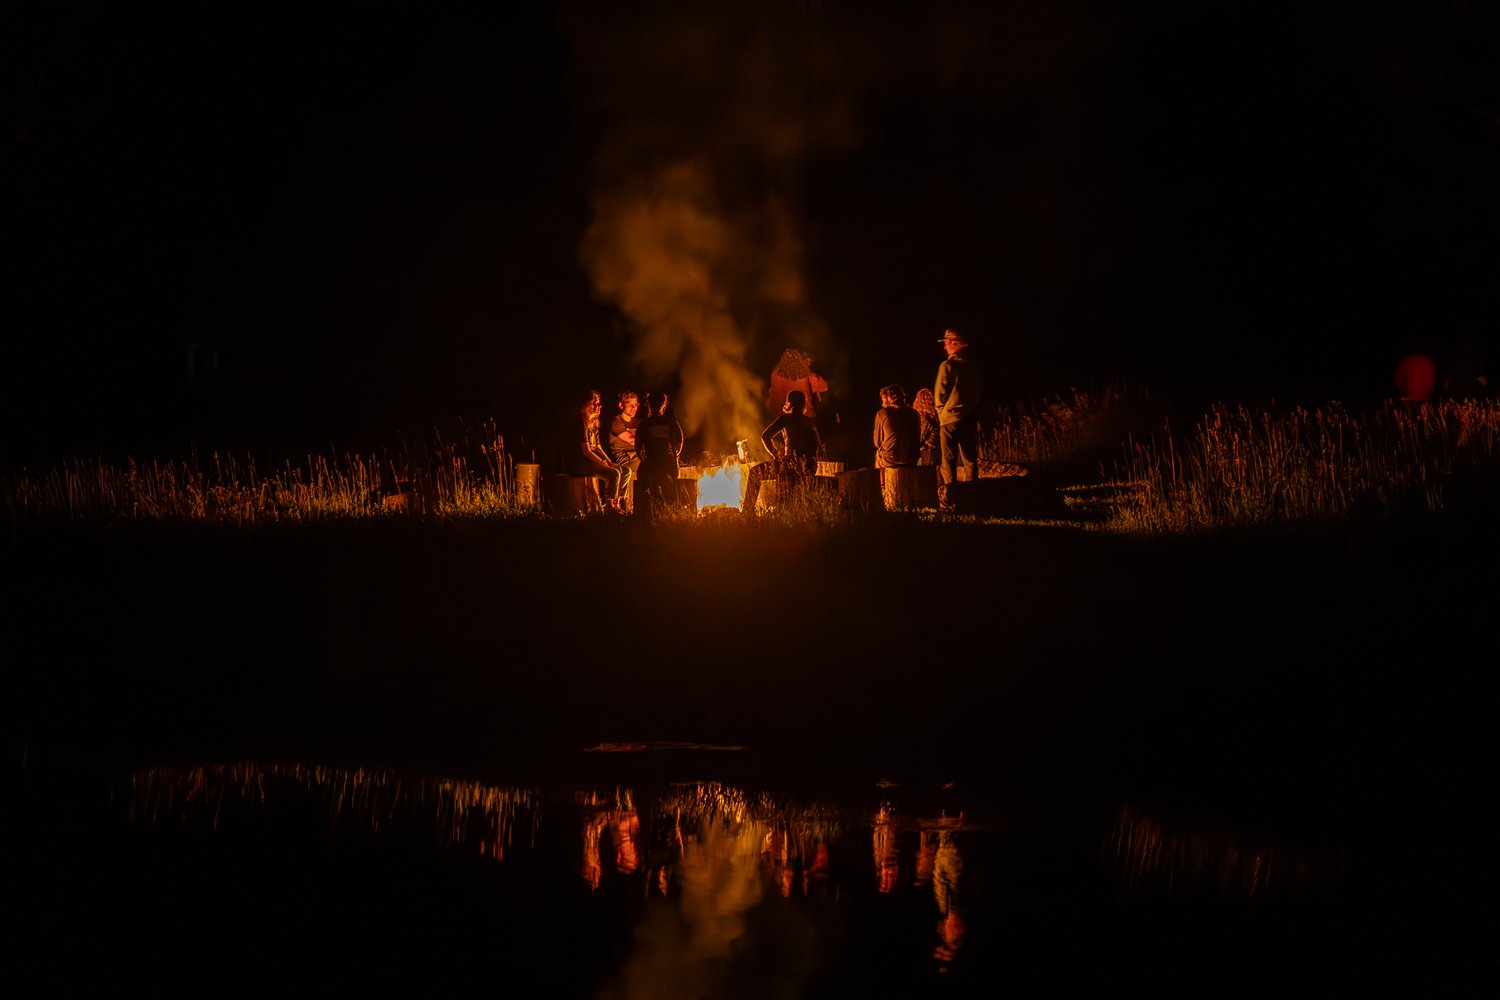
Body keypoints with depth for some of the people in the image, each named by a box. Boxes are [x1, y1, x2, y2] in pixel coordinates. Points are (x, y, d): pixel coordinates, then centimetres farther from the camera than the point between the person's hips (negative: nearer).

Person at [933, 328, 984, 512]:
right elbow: (981, 394, 12)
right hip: (970, 419, 5)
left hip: (950, 419, -5)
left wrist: (942, 412, 7)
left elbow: (939, 395, -8)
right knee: (969, 460, 9)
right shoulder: (975, 367, 6)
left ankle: (947, 501, -7)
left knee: (948, 462, -3)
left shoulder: (948, 366, -11)